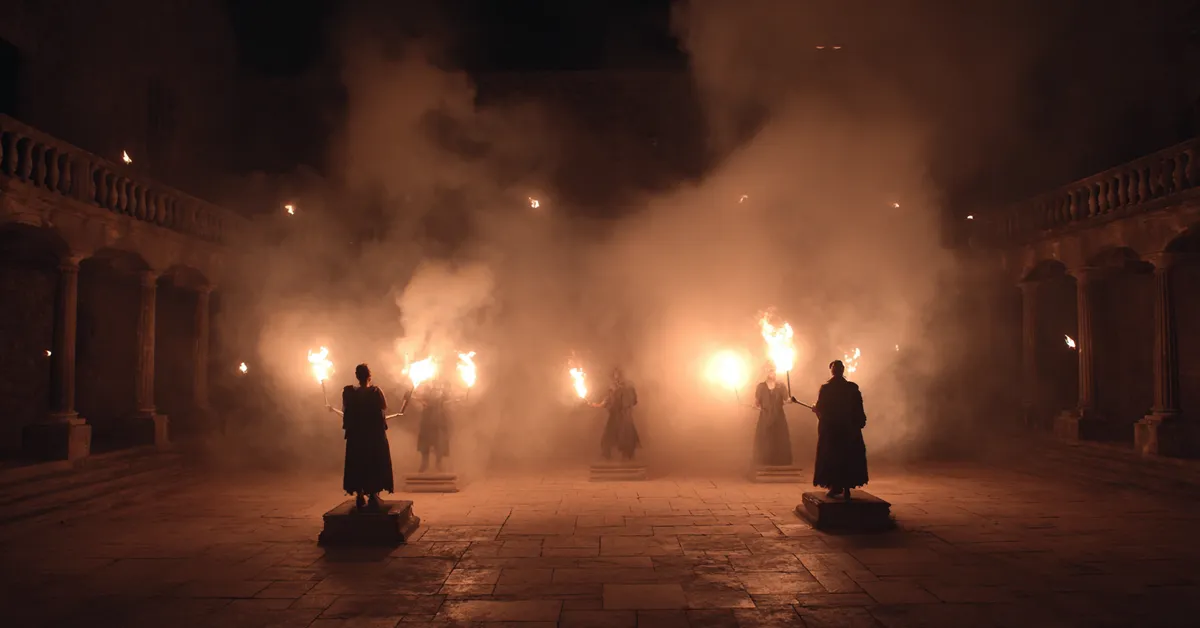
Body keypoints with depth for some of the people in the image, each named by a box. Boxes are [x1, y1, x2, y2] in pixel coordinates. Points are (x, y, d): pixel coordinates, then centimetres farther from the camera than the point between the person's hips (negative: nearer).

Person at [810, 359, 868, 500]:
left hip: (830, 428, -1)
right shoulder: (852, 387, -4)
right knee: (848, 457, 10)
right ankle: (846, 488, 10)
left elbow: (820, 408, -9)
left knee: (831, 457, 9)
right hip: (849, 429, 2)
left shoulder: (825, 388, -9)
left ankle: (836, 486, 7)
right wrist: (860, 423, 9)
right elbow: (858, 409, -4)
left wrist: (814, 408, 12)